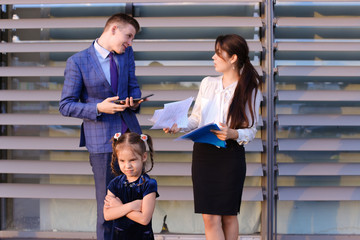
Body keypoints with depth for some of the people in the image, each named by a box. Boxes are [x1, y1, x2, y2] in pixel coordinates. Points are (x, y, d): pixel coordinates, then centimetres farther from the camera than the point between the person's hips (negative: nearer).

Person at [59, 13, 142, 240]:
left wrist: (135, 100, -5)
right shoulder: (78, 62, -8)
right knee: (107, 202, 2)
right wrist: (99, 108, -21)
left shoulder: (127, 54, 8)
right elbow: (66, 106, -7)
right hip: (102, 139, -5)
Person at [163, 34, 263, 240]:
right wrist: (179, 127, -4)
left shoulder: (250, 91, -2)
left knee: (229, 215, 6)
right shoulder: (208, 83, 10)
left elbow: (251, 131, -3)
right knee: (210, 217, -2)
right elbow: (195, 118, 13)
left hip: (231, 156, -3)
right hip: (203, 153, 3)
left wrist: (233, 134, -22)